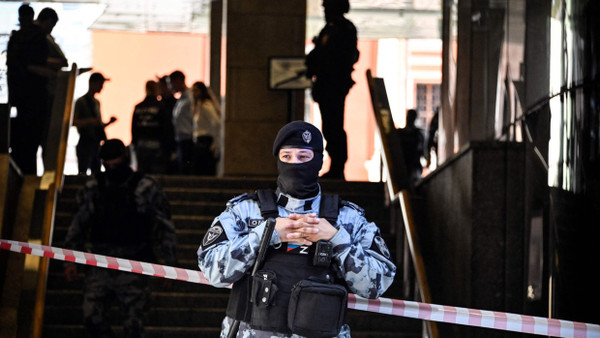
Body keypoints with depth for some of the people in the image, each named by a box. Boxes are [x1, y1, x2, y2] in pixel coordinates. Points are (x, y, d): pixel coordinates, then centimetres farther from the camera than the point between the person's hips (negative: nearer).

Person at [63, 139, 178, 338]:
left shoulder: (145, 188, -2)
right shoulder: (94, 187, 7)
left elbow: (166, 227, 2)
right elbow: (78, 224, 13)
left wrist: (169, 266, -1)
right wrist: (70, 261, 7)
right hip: (100, 267, 3)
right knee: (92, 316, -7)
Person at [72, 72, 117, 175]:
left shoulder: (96, 103, 18)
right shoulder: (81, 102, -6)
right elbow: (73, 122, -16)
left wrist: (109, 122, 6)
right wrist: (89, 121, -27)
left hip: (96, 143, 8)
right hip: (85, 143, -8)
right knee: (82, 174, -12)